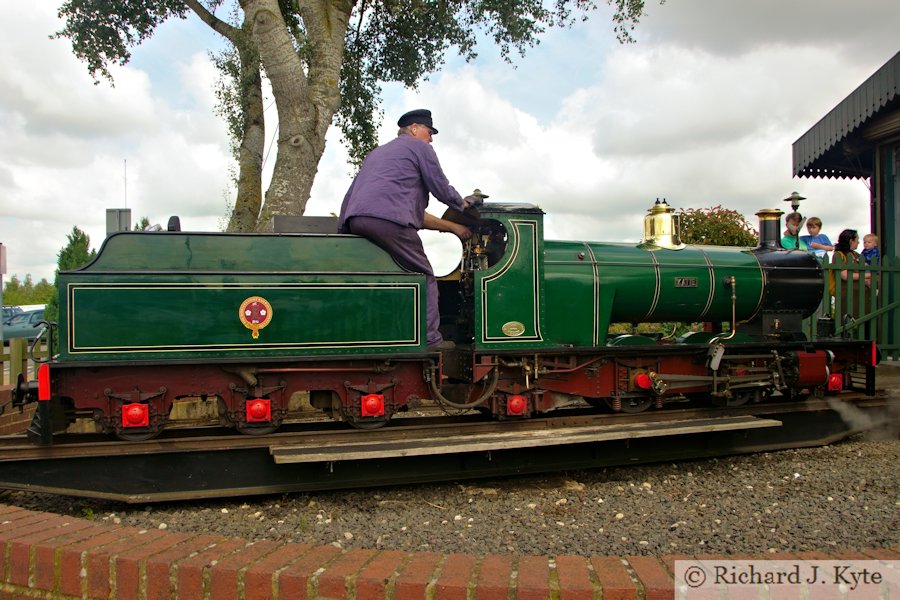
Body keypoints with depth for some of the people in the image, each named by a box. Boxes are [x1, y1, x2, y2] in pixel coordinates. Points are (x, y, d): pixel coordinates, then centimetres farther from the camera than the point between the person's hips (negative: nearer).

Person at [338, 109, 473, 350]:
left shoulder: (377, 153, 39)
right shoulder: (418, 147, 15)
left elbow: (414, 210, 35)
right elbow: (442, 190, 11)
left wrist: (452, 227, 34)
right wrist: (464, 204, 34)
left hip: (353, 220, 8)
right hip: (387, 219, -8)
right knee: (424, 278, 0)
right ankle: (430, 340, -3)